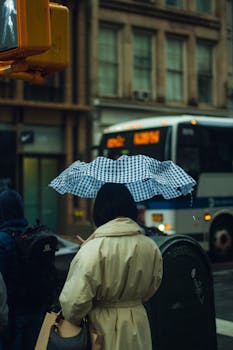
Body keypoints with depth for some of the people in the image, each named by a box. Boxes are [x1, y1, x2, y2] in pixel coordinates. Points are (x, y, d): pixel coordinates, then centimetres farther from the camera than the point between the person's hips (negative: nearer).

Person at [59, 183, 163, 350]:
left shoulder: (93, 248, -21)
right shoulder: (151, 247, -4)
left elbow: (75, 300, -21)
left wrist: (72, 320, -1)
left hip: (102, 325, -4)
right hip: (138, 324, 5)